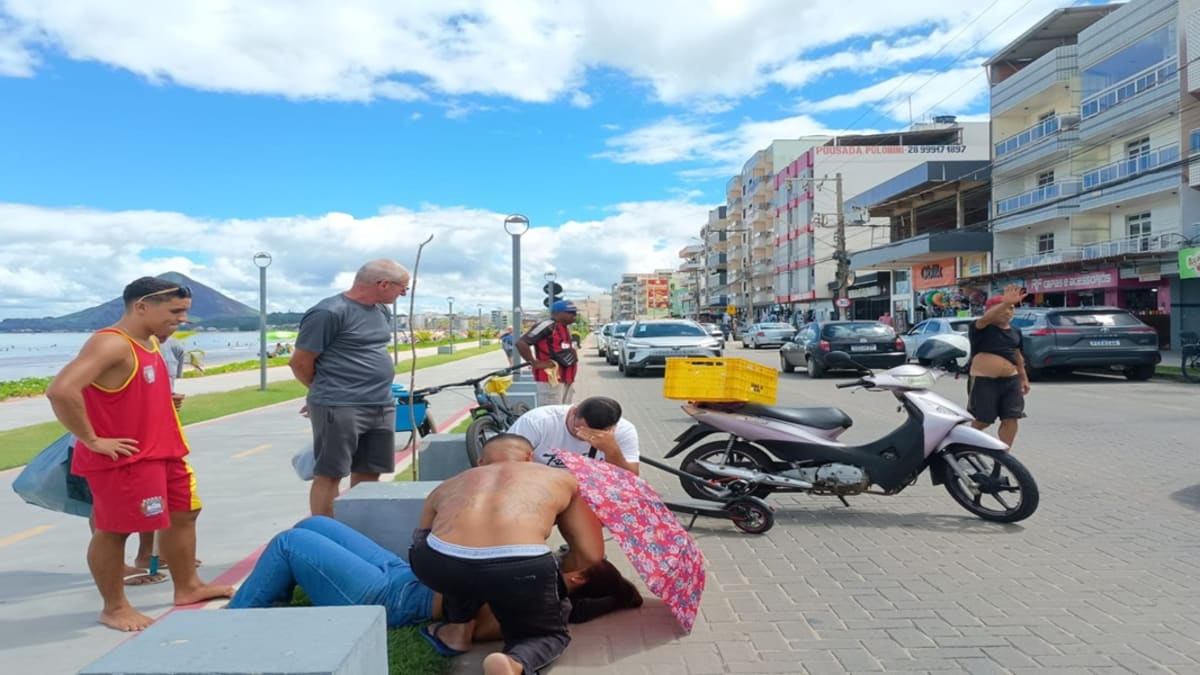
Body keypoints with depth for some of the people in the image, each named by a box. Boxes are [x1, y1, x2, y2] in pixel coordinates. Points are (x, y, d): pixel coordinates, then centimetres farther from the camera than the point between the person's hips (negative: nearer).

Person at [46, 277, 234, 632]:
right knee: (114, 530, 4)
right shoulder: (110, 344, -20)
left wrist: (169, 401, 9)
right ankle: (115, 608, 19)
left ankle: (187, 587, 32)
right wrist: (91, 440, -25)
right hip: (124, 458, -10)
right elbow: (60, 390, -32)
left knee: (184, 513, 17)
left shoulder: (151, 343, 10)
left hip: (164, 451, 10)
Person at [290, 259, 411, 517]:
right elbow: (300, 363, -6)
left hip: (383, 408, 8)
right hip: (339, 408, -8)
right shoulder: (329, 312, -12)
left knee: (368, 475, 12)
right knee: (329, 474, 1)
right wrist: (329, 391, 9)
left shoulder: (381, 311, 13)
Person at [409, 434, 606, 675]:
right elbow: (591, 554, 28)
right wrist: (555, 571, 48)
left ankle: (459, 628, 32)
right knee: (548, 634, 29)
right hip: (520, 569, -2)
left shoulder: (447, 486, 33)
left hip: (443, 563, 3)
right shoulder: (560, 478, 30)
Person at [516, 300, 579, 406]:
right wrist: (535, 363, -17)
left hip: (566, 380, 10)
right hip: (550, 379, -10)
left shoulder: (566, 328, 15)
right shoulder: (548, 326, -14)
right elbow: (521, 343, -21)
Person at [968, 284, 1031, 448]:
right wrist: (1005, 302, -46)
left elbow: (1018, 355, 24)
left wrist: (1024, 378, 23)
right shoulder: (980, 328, -8)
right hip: (984, 381, -6)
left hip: (1011, 380, 6)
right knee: (983, 421, 2)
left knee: (1011, 419, 1)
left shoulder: (1015, 332, 14)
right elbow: (986, 318, -30)